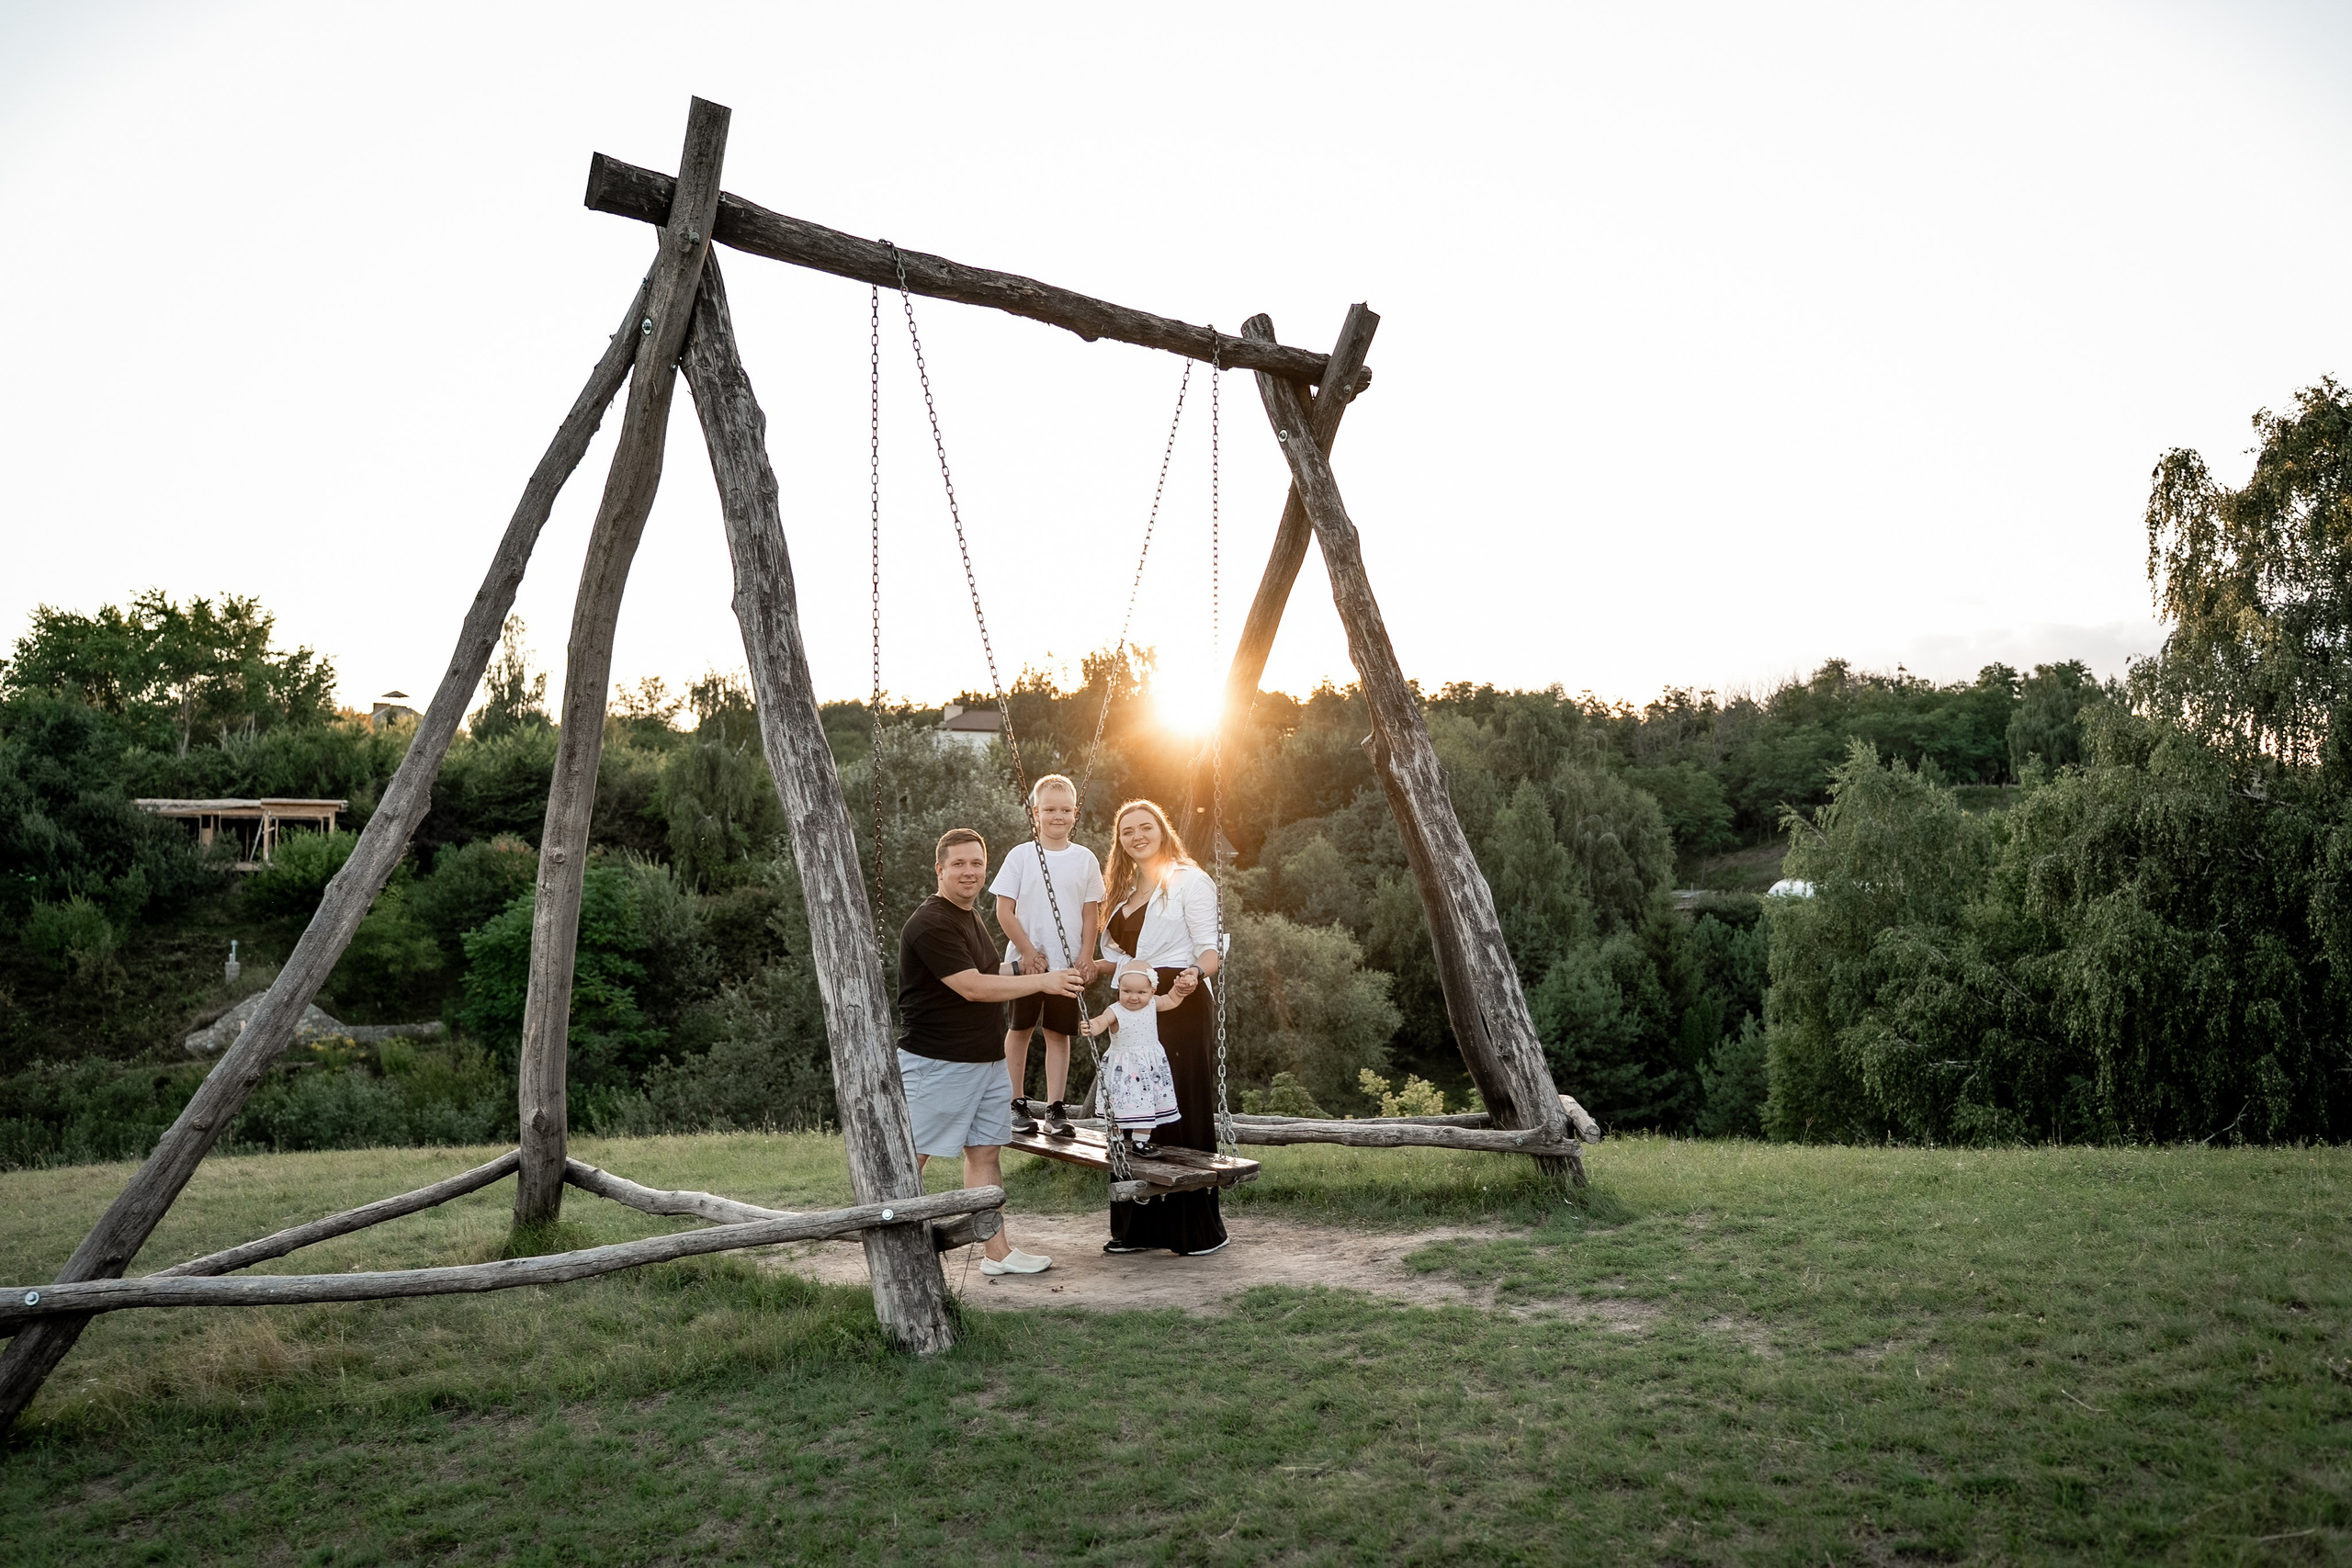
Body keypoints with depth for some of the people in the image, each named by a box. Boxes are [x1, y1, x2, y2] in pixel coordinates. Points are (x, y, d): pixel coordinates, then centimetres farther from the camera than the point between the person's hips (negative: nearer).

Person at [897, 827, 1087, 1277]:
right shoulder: (930, 923, -17)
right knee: (910, 1157, -2)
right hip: (936, 1063, -9)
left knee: (985, 1152, 8)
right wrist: (1043, 981, -18)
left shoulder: (971, 916, 15)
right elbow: (972, 987, -22)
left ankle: (998, 1252, 11)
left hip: (985, 1059, 9)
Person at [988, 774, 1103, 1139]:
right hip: (1025, 959, -1)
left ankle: (1055, 1108, 7)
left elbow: (1091, 914, 6)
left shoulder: (1085, 859, 4)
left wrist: (1085, 959, -2)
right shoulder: (1021, 856, -1)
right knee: (1020, 1029, 6)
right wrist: (1028, 952, -8)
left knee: (1059, 1033, 3)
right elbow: (1004, 910, -3)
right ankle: (1018, 1105, 16)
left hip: (1068, 962, 1)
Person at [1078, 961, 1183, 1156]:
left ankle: (1140, 1141, 19)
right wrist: (1091, 1026, -57)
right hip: (1124, 1068, -4)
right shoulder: (1115, 1012, -17)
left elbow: (1172, 1001, 16)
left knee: (1146, 1105, 5)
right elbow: (1101, 1022, -35)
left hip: (1151, 1065, 4)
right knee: (1121, 1106, -2)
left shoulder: (1152, 1005, -1)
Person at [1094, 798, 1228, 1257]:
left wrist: (1195, 974, -30)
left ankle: (1199, 1229, -1)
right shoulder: (1123, 891, 21)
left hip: (1181, 1007, -7)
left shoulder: (1189, 881, -1)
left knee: (1184, 1112, -6)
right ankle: (1140, 1227, 11)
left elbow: (1210, 949, -10)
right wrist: (1097, 967, 8)